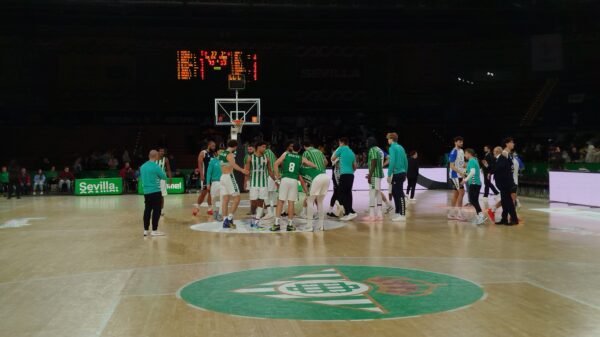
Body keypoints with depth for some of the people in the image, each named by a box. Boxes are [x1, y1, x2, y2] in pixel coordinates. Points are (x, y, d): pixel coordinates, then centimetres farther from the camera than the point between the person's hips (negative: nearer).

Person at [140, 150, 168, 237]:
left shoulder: (143, 166, 8)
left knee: (147, 210, 11)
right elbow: (164, 177, -3)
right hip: (155, 192, -7)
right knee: (156, 211, -1)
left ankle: (146, 230, 14)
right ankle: (154, 230, -1)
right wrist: (161, 172, 17)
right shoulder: (156, 167, -13)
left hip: (146, 191, 7)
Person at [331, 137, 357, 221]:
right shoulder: (352, 152, 20)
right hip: (351, 175, 7)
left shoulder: (341, 149, 1)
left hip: (344, 174, -7)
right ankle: (347, 214, 9)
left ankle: (352, 212, -17)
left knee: (341, 194, -7)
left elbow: (332, 159, 8)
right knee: (348, 194, 11)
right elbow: (355, 167, 23)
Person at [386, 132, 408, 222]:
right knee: (395, 193, 17)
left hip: (397, 174, -9)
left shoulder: (392, 148, -10)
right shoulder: (401, 147, 15)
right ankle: (398, 213, 22)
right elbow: (406, 161, 17)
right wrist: (405, 173, 23)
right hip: (402, 173, 9)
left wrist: (389, 175, -13)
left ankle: (402, 215, -5)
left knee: (400, 195, -6)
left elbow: (392, 162, -17)